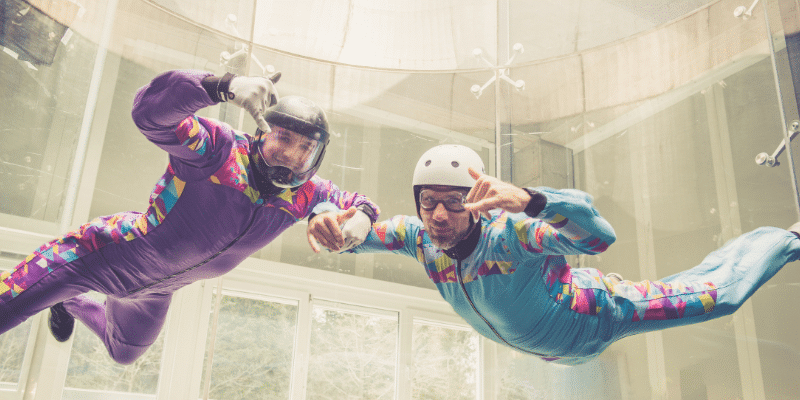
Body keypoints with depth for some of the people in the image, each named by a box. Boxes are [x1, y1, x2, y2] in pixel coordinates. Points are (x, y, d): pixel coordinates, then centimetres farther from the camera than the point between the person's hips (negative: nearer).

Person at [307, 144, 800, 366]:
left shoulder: (507, 231, -43)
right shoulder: (420, 236, -23)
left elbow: (598, 234, -57)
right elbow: (361, 230, -19)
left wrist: (528, 200, -75)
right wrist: (328, 221, -43)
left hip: (594, 313, -5)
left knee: (721, 293, 4)